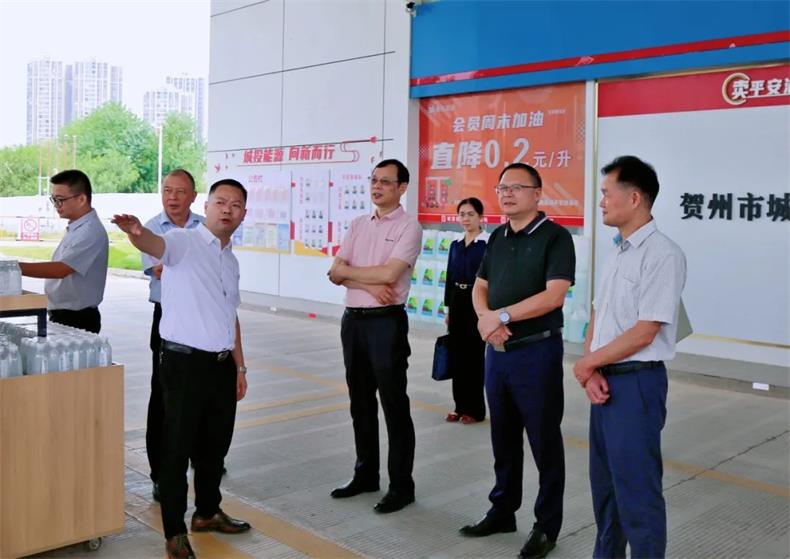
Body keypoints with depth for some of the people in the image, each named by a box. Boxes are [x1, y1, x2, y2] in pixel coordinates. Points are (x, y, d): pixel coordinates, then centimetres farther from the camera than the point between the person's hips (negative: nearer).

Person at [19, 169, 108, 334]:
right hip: (62, 315, 9)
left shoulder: (91, 232, -20)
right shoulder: (75, 228, 10)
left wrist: (15, 267, -27)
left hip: (77, 319, -9)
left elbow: (60, 269, -27)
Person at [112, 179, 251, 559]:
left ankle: (208, 512, 37)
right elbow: (155, 245, -31)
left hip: (222, 365, 7)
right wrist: (137, 232, -54)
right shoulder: (184, 242, -7)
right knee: (178, 448, 3)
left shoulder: (231, 260, 15)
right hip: (185, 363, -7)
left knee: (215, 444, 18)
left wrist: (240, 366, 19)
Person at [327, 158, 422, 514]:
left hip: (386, 322, -7)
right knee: (360, 402, 16)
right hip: (352, 320, 7)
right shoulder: (358, 225, 13)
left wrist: (347, 270, -6)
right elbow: (335, 274, 3)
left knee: (394, 405, 1)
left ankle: (401, 486, 12)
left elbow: (389, 273, -19)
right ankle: (366, 475, 30)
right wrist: (369, 284, -14)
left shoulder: (408, 227, -6)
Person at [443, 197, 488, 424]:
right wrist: (448, 309, 12)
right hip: (457, 301, 6)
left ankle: (475, 408, 12)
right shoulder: (455, 245, 10)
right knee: (457, 354, 9)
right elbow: (450, 277, 13)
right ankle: (460, 405, 20)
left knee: (475, 355, 1)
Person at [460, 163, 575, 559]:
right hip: (497, 350, 7)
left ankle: (547, 525, 18)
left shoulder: (554, 237, -9)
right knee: (503, 438, 17)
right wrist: (485, 317, -7)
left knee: (544, 441, 5)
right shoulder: (497, 237, 12)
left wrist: (502, 315, -17)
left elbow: (553, 295, -20)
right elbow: (479, 287, 14)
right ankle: (502, 511, 31)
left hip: (537, 351, -6)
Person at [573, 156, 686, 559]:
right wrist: (592, 371, -4)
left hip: (636, 382, -9)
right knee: (604, 482, 19)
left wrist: (586, 363, -9)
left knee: (636, 490, 1)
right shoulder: (617, 252, 11)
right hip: (604, 379, 9)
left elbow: (644, 332, -19)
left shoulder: (662, 254, -16)